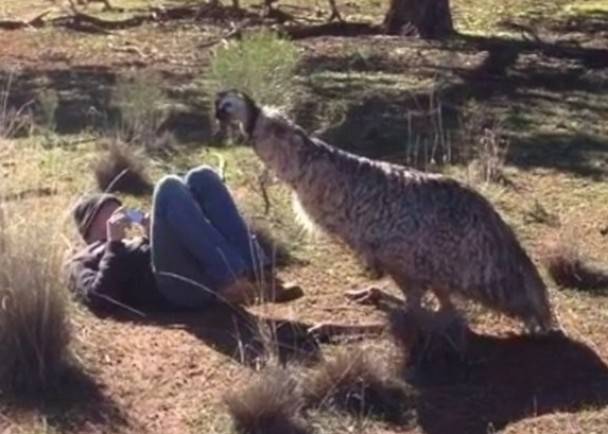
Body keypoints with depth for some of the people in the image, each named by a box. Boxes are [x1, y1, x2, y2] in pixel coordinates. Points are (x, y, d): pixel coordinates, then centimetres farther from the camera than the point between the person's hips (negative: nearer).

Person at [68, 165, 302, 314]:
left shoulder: (131, 243, 43)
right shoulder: (83, 262, 24)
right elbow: (99, 299, 1)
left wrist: (158, 233, 19)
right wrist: (114, 244, 0)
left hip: (208, 282, 6)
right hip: (174, 286, -6)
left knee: (201, 177, -4)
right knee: (169, 187, -19)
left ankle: (258, 276, -21)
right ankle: (234, 280, -33)